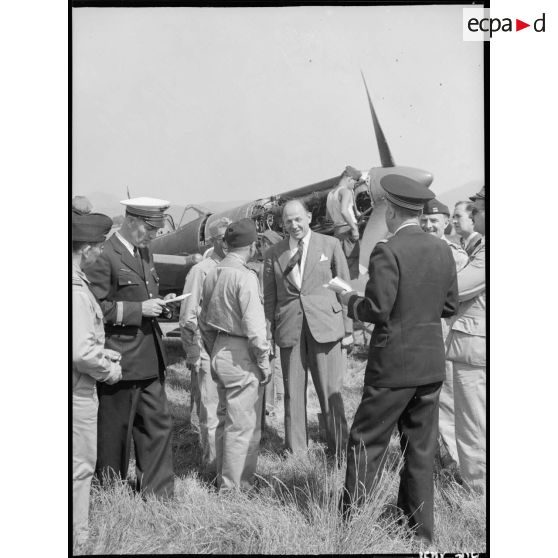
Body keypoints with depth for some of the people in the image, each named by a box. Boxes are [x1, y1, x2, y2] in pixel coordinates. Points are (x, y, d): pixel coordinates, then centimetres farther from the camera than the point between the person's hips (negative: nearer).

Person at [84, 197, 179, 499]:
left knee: (157, 423, 11)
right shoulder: (104, 255, -14)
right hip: (119, 360, -8)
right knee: (114, 429, 8)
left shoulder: (144, 251, 13)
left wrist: (159, 303, 4)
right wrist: (139, 309, -20)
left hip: (149, 358, 8)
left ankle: (157, 491, 23)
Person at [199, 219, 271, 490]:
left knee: (225, 419, 20)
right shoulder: (245, 277, -17)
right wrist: (264, 362, -10)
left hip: (219, 353, 9)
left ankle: (223, 478, 33)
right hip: (241, 356, -9)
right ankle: (234, 487, 12)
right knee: (243, 425, 3)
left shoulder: (212, 274, 7)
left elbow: (204, 321, 14)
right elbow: (254, 326, -20)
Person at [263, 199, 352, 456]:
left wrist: (347, 326, 2)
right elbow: (269, 296, 12)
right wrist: (268, 331, 6)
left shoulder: (330, 245, 5)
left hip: (325, 325, -2)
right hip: (289, 327, 2)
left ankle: (339, 449, 15)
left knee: (331, 391, 0)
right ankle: (295, 449, 20)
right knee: (292, 391, 7)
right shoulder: (273, 253, 9)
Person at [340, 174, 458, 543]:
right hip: (432, 363, 6)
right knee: (421, 448, 16)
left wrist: (350, 300, -1)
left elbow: (377, 309, -19)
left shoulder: (388, 252, -16)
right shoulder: (443, 249, 4)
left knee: (367, 443, 7)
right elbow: (450, 305, 9)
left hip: (394, 364, -6)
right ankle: (420, 529, 27)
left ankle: (351, 522, 17)